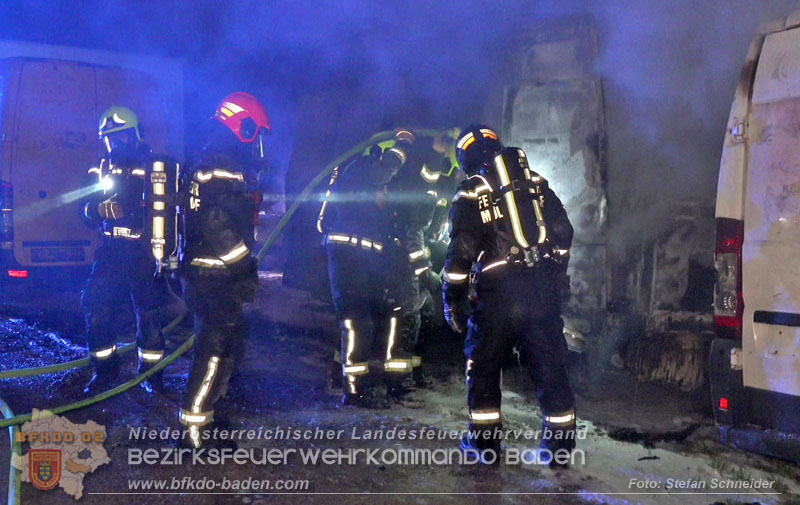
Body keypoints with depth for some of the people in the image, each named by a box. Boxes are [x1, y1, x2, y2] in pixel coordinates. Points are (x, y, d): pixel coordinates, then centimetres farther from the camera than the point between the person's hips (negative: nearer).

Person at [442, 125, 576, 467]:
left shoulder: (471, 193, 0)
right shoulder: (535, 182, 13)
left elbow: (461, 251, -7)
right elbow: (563, 232, 11)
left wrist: (452, 298, 2)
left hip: (498, 293, -4)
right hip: (543, 290, 4)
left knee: (483, 365, 12)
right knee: (549, 365, 10)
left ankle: (485, 442, 17)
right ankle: (559, 445, 14)